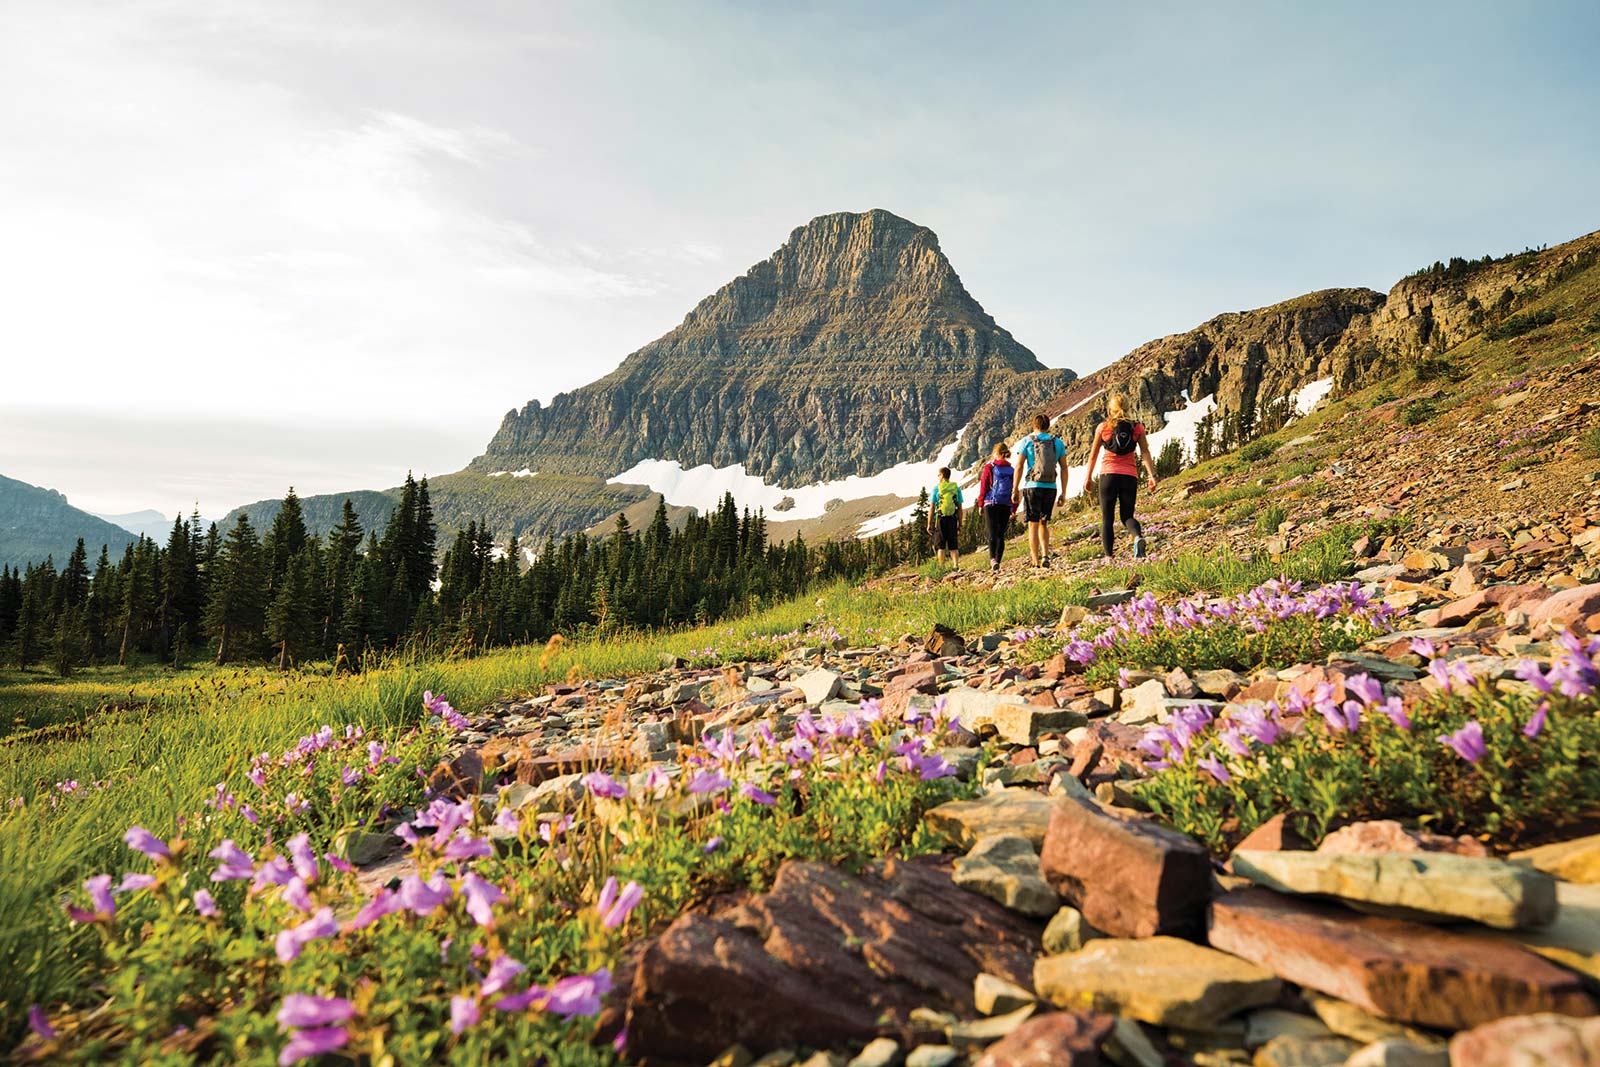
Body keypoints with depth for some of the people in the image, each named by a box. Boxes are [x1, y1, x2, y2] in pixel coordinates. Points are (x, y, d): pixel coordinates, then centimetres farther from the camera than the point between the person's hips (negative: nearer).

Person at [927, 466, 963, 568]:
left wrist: (929, 524, 1)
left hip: (940, 519, -2)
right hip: (953, 519, 2)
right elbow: (960, 508, 5)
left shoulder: (936, 488, -3)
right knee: (953, 547, 10)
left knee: (940, 547, 4)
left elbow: (931, 508, -4)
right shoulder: (956, 488, 5)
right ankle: (956, 565, 0)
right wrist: (960, 525, 11)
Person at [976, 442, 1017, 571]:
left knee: (992, 533, -8)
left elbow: (984, 486, -2)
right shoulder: (1012, 470, 9)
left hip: (991, 504, -3)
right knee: (1001, 534, 10)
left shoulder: (989, 467, 0)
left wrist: (980, 504, 5)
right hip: (1006, 506, 3)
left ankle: (992, 559, -27)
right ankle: (998, 562, 8)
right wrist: (1014, 509, 14)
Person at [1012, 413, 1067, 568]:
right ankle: (1045, 554, 1)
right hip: (1051, 487, 3)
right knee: (1043, 523, 18)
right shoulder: (1058, 442, 9)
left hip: (1032, 486, -2)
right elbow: (1064, 468, 7)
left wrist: (1015, 489, 2)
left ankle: (1036, 562, -2)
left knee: (1033, 525, 2)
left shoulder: (1027, 441, 3)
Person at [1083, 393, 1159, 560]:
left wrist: (1088, 477, 16)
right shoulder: (1137, 427, 6)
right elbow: (1145, 453, -2)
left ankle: (1108, 556, 0)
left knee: (1107, 518, 6)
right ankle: (1138, 537, -23)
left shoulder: (1103, 427, 2)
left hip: (1108, 474, -2)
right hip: (1130, 476, 2)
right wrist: (1152, 475, -4)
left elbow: (1093, 454, 7)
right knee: (1127, 516, 10)